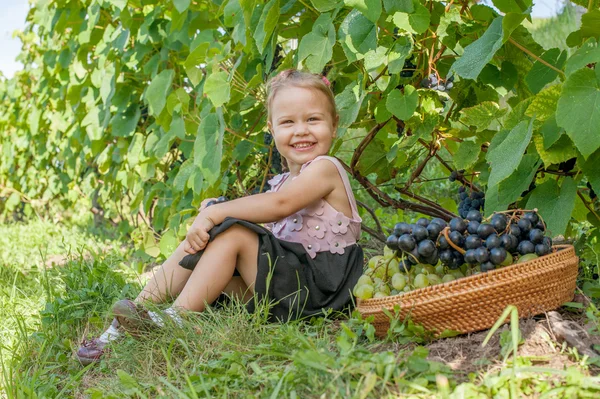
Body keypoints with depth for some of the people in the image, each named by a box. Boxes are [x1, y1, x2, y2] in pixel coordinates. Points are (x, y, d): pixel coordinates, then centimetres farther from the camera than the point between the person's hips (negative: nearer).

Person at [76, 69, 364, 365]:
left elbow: (280, 204, -26)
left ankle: (176, 318, -24)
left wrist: (215, 214, -22)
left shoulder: (325, 168, -8)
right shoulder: (283, 182, 18)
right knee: (195, 244, -3)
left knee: (232, 233, -25)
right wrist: (214, 213, -4)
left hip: (316, 285, -8)